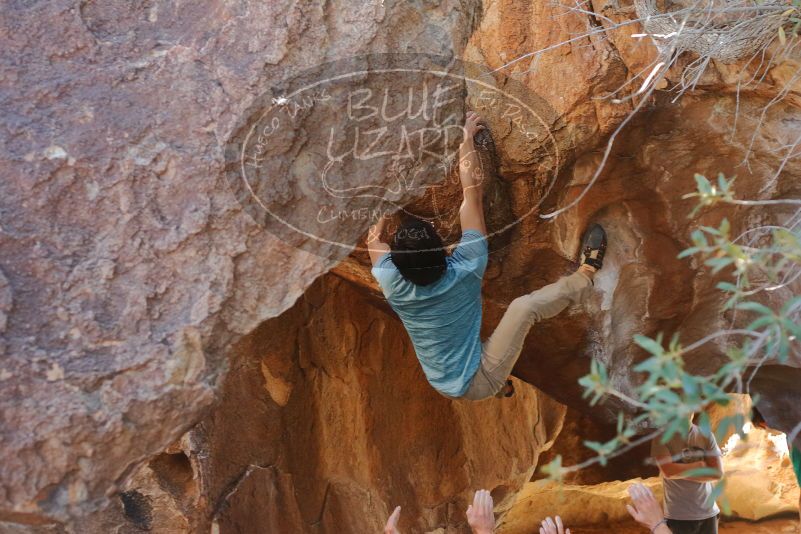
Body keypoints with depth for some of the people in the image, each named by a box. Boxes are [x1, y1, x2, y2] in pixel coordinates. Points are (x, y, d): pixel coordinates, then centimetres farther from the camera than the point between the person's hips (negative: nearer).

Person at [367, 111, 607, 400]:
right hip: (480, 381, -5)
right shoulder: (465, 269, -21)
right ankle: (585, 275, 11)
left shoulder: (393, 285, -15)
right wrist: (467, 137, -7)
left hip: (446, 386, 5)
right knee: (524, 307, -13)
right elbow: (473, 193, -15)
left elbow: (374, 238, 7)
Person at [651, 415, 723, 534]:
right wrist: (699, 465, -7)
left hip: (708, 512, 3)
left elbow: (717, 473, -4)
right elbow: (668, 471, -18)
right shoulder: (662, 437, -4)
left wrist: (681, 472, -9)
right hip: (679, 515, -3)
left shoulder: (706, 435, 5)